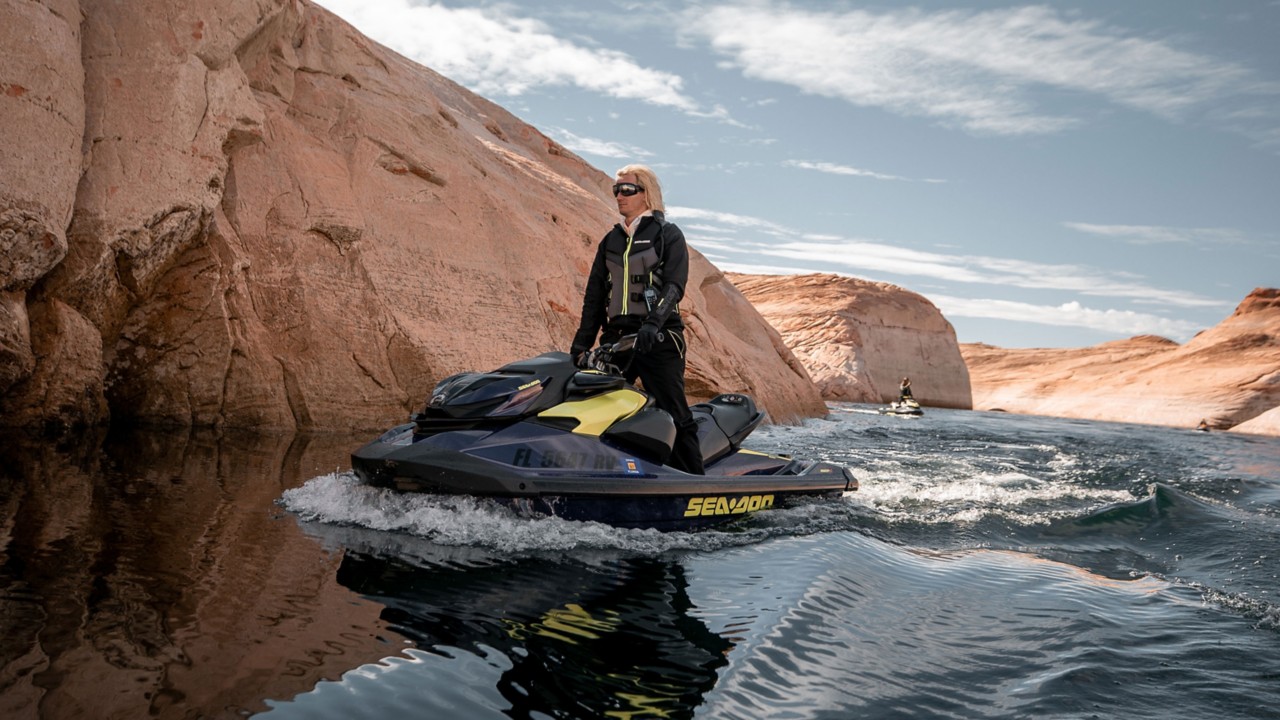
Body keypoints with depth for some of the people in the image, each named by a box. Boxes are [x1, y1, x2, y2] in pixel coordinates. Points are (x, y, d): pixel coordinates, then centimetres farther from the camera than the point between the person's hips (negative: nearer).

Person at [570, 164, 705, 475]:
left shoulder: (668, 235, 4)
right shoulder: (610, 240, 20)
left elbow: (674, 286, -10)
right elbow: (594, 296, 18)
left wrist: (653, 323, -26)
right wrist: (581, 343, 9)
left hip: (658, 340, -5)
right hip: (616, 338, 5)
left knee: (676, 418, -8)